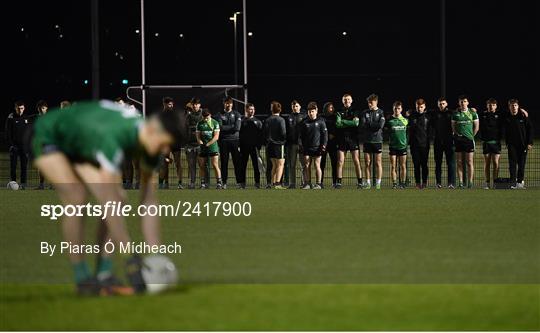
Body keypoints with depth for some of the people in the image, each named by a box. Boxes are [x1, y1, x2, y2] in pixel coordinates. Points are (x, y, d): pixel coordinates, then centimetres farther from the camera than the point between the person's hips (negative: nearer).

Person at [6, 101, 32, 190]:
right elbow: (8, 132, -1)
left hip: (25, 146, 1)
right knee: (13, 165, -2)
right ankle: (13, 182, 3)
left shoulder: (28, 118, 6)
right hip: (14, 145, -1)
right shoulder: (11, 118, 0)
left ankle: (23, 184, 2)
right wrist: (10, 144, -9)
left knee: (24, 165, 0)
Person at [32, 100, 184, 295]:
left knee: (116, 199, -9)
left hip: (78, 145, 8)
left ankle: (104, 274, -5)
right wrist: (131, 259, -44)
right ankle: (82, 279, -14)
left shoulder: (150, 140, -18)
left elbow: (148, 200, -13)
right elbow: (110, 204, -44)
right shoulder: (115, 138, -43)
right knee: (76, 197, -26)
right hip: (48, 136, -8)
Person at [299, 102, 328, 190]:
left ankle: (318, 184, 1)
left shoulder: (320, 121, 2)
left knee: (317, 165, -3)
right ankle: (307, 183, 4)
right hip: (306, 148, 3)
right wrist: (301, 146, 1)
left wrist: (324, 145, -7)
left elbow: (325, 134, 2)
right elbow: (300, 135, 11)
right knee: (306, 166, 0)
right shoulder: (304, 122, 10)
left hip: (316, 147, -3)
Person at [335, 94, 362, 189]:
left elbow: (356, 123, -9)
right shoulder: (339, 112, 12)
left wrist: (343, 121, -7)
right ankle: (338, 182, 0)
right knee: (340, 162, -3)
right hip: (342, 139, 1)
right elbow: (337, 124, -4)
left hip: (353, 139, -1)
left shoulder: (355, 112, 8)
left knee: (356, 161, -6)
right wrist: (350, 123, -10)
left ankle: (359, 182, -3)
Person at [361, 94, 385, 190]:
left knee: (378, 163, -2)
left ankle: (378, 183, 2)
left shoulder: (381, 112, 2)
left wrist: (369, 125, -6)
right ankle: (368, 183, 8)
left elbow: (380, 125, -13)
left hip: (377, 140, -2)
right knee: (367, 163, 3)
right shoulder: (365, 113, 9)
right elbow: (363, 125, -4)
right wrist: (374, 126, -10)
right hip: (367, 141, 2)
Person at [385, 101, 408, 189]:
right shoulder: (390, 120, -1)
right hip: (393, 146, -1)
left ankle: (403, 183, 9)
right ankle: (394, 183, 2)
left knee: (403, 166, 2)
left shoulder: (405, 120, 5)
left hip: (403, 145, 1)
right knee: (393, 166, -2)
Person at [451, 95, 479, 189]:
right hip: (458, 139, 1)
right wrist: (456, 133, 4)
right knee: (460, 162, 2)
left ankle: (470, 182, 0)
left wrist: (472, 135, 5)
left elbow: (476, 126, 10)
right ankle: (460, 182, 4)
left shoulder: (472, 112, 3)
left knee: (470, 162, -3)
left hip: (469, 139, -1)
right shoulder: (455, 113, 6)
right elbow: (453, 126, 14)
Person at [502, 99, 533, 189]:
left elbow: (530, 130, 1)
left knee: (521, 164, 3)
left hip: (523, 144, 0)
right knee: (512, 164, -5)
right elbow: (505, 132, 9)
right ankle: (513, 181, -6)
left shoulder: (523, 117, 0)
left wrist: (529, 143, -4)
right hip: (512, 144, 0)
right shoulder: (506, 119, 3)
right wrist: (507, 143, 0)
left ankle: (520, 181, 10)